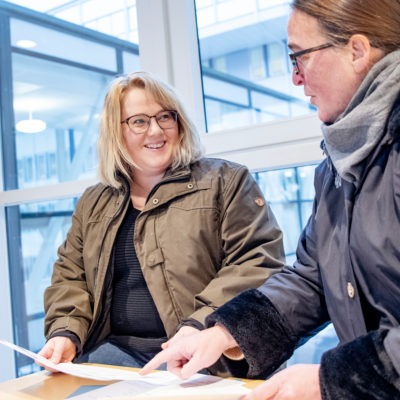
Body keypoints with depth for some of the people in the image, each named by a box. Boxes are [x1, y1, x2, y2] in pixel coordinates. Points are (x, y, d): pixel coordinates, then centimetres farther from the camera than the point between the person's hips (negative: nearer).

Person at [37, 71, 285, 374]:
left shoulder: (226, 181, 4)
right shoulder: (93, 203, 19)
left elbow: (258, 263, -6)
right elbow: (70, 278, 20)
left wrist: (202, 324, -19)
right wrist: (67, 332, 0)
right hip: (116, 349, 4)